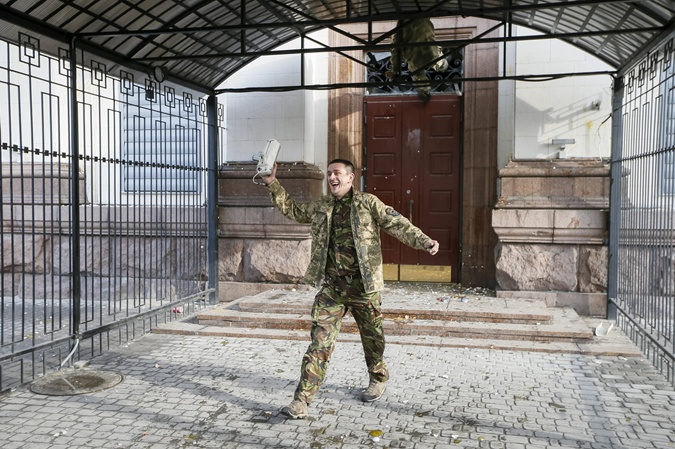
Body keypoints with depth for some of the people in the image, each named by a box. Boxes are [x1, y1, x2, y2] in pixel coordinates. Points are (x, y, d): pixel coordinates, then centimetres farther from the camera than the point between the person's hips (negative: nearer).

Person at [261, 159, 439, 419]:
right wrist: (272, 185, 18)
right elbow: (293, 211, 24)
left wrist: (424, 242, -18)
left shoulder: (368, 203, 0)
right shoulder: (320, 207, 12)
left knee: (372, 336, 14)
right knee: (320, 341, -4)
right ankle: (302, 399, -4)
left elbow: (397, 224, -4)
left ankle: (378, 378, 41)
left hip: (363, 284, -2)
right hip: (330, 286, 2)